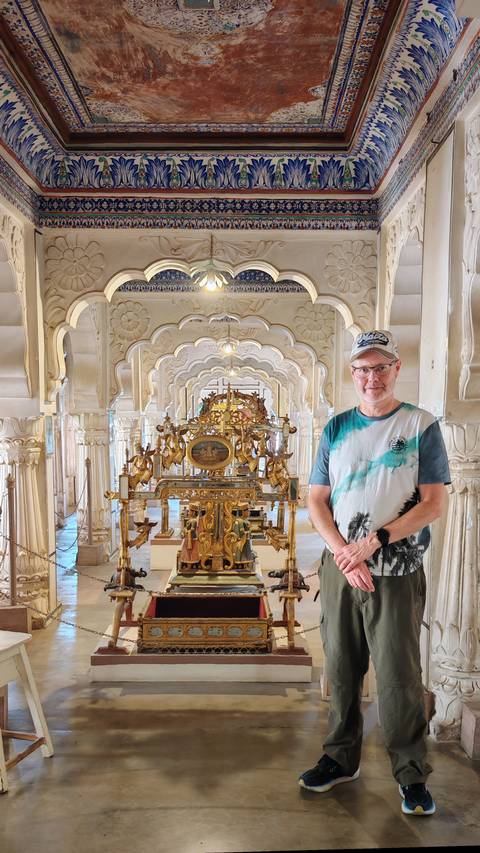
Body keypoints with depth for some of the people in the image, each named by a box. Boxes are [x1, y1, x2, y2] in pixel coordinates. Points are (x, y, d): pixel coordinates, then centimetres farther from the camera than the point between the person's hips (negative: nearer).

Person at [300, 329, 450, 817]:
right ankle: (341, 759, 33)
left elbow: (434, 503, -8)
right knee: (341, 670, 14)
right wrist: (343, 552, -10)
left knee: (398, 676, 4)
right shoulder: (336, 428, 7)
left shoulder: (420, 425, -2)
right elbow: (316, 501, 5)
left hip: (396, 572, -3)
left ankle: (412, 775, 25)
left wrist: (374, 540, -17)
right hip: (338, 570, 3)